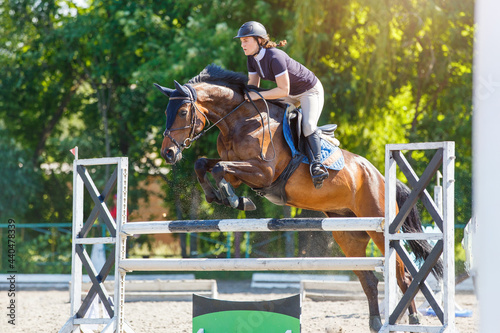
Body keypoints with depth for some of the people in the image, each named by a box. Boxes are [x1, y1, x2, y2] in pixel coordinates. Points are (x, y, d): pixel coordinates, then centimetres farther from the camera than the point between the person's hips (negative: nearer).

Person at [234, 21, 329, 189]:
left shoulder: (275, 57, -35)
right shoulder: (252, 57, -9)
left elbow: (283, 90, -34)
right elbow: (253, 84, -1)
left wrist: (258, 95, -37)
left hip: (310, 91, -9)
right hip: (291, 95, 9)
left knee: (308, 126, -27)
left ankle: (317, 164, -26)